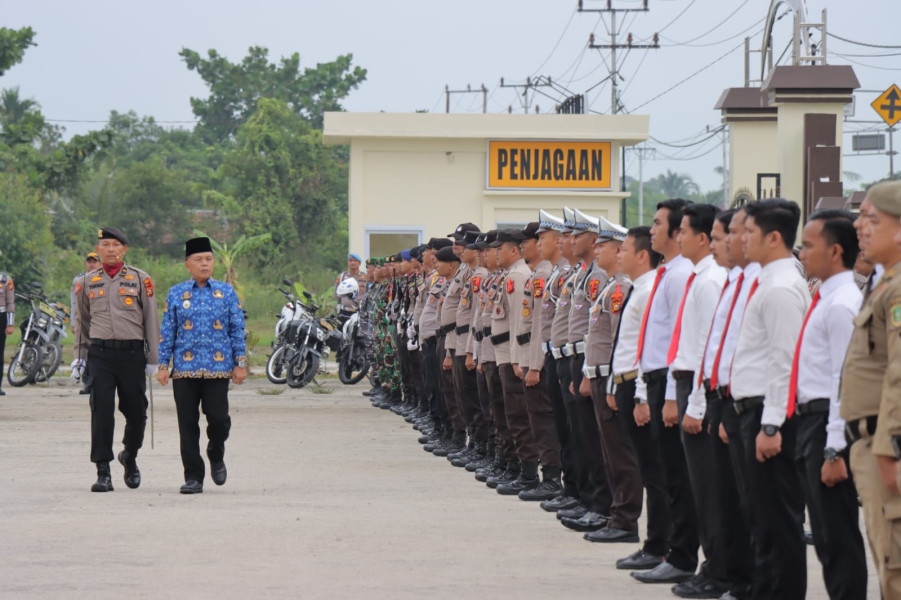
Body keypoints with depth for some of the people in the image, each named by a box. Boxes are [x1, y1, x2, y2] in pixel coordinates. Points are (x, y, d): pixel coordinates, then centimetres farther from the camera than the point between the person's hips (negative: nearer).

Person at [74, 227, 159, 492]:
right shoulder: (87, 282, 9)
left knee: (136, 412, 4)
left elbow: (151, 320, 5)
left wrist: (153, 358, 2)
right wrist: (79, 356, 14)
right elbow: (82, 321, 18)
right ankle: (103, 472, -5)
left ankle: (130, 456, 31)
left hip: (132, 353, 0)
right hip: (100, 353, 0)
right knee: (101, 411, -7)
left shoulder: (140, 279, 4)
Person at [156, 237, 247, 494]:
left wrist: (240, 363, 1)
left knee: (218, 418, -9)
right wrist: (163, 365, 2)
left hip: (218, 368, 0)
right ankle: (193, 477, 6)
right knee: (188, 424, -1)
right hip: (184, 369, 0)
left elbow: (237, 330, 8)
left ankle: (216, 456, 22)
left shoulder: (226, 292, 7)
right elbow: (167, 332, 8)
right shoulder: (176, 294, 7)